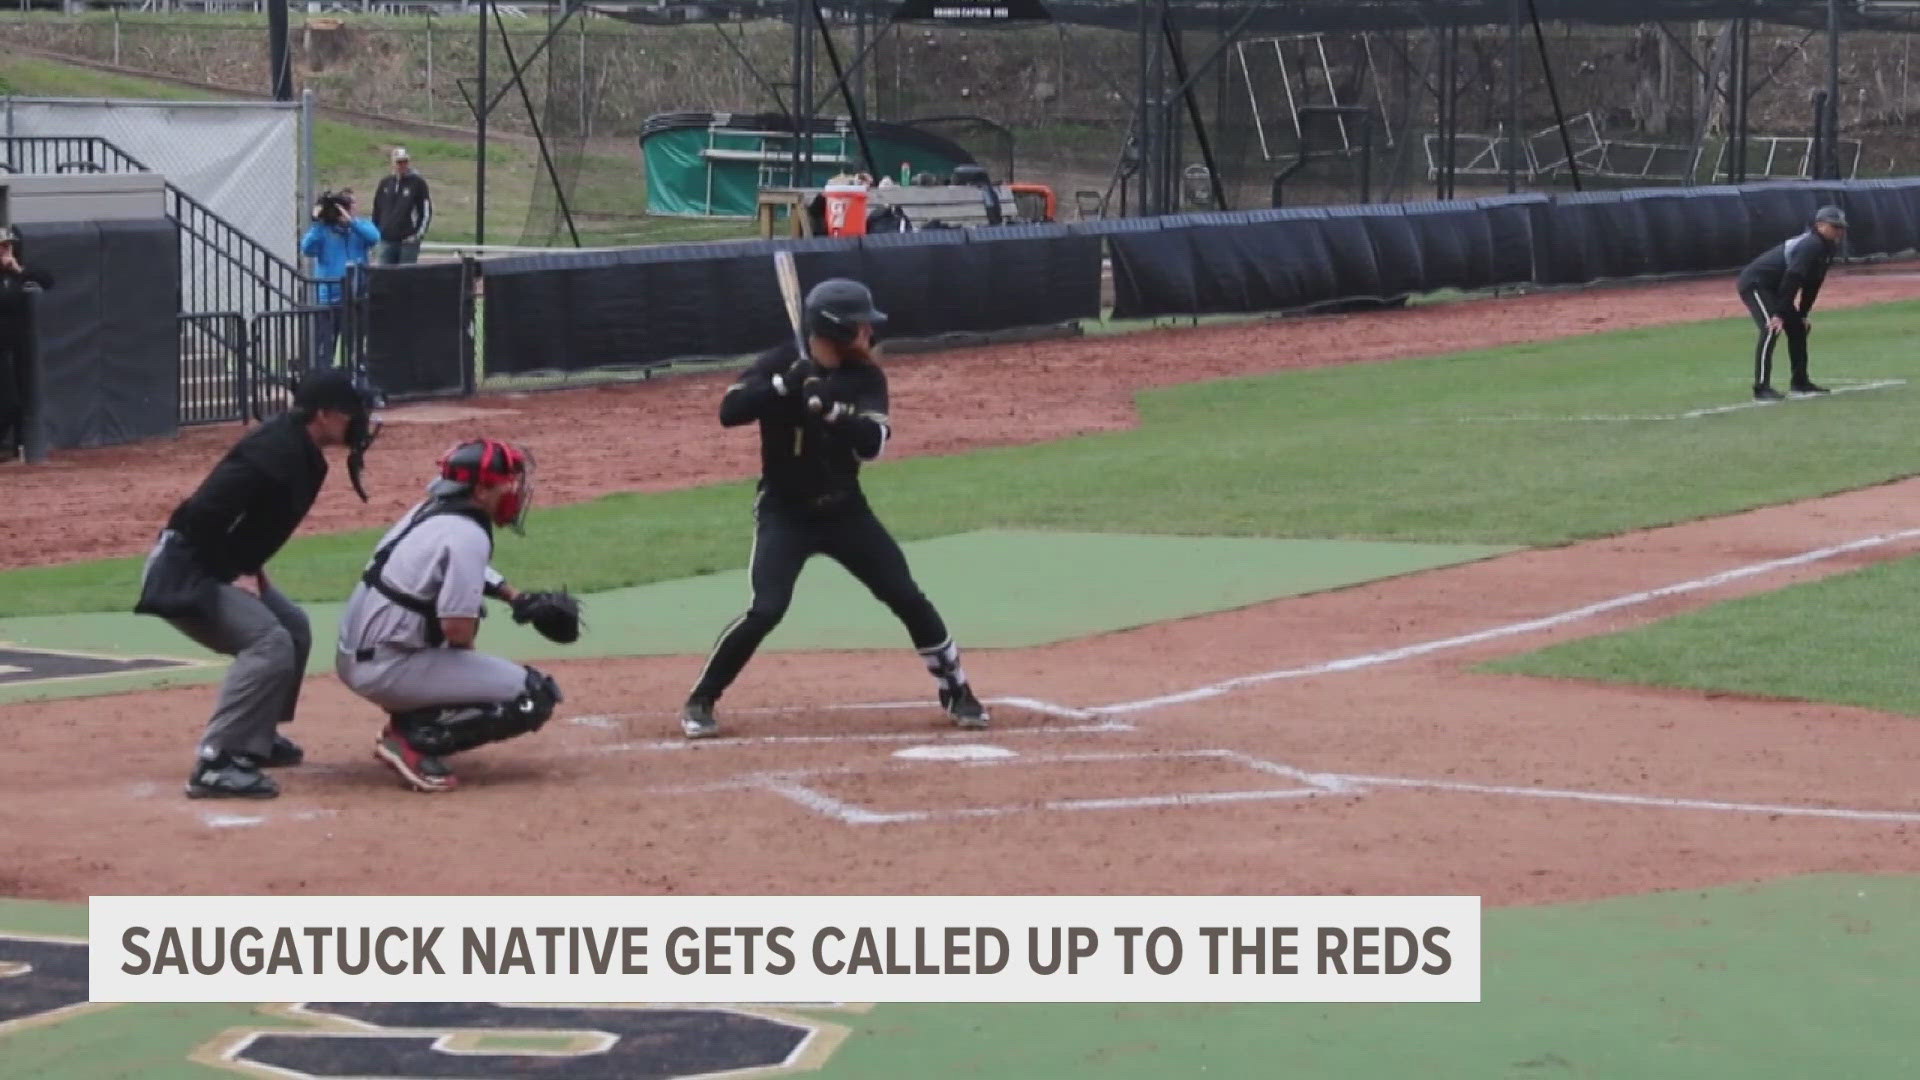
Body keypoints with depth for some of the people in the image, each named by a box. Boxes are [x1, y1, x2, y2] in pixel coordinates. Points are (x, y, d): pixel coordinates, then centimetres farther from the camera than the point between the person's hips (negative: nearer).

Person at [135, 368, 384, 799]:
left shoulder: (305, 455, 7)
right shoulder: (274, 453, -24)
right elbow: (202, 513, -29)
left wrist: (249, 569, 8)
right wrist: (233, 574, -20)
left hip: (223, 569, 11)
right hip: (184, 570, -11)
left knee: (293, 629, 22)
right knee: (270, 644, -23)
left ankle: (255, 738, 31)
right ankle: (215, 765, -25)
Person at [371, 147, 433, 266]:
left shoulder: (417, 183, 0)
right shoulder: (385, 183, 11)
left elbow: (426, 211, -1)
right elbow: (376, 210, 19)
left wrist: (419, 234, -8)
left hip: (408, 242, -4)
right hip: (386, 240, 4)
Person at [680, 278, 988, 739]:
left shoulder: (866, 377, -5)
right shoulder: (781, 363, -12)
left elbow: (871, 443, -19)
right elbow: (729, 411, -24)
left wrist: (830, 406, -34)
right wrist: (785, 384, -33)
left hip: (845, 510, 4)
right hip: (784, 512, -4)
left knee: (908, 598, 2)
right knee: (766, 609, -19)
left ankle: (956, 691, 19)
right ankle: (700, 702, -4)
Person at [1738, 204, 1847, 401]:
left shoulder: (1827, 249, 9)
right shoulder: (1811, 245, -23)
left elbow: (1812, 284, 15)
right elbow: (1792, 279, -31)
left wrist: (1802, 315, 13)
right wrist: (1779, 314, -35)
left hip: (1773, 288, 11)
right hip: (1755, 284, -11)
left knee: (1798, 328, 14)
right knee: (1771, 329, -24)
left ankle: (1800, 382, 26)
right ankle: (1761, 388, -29)